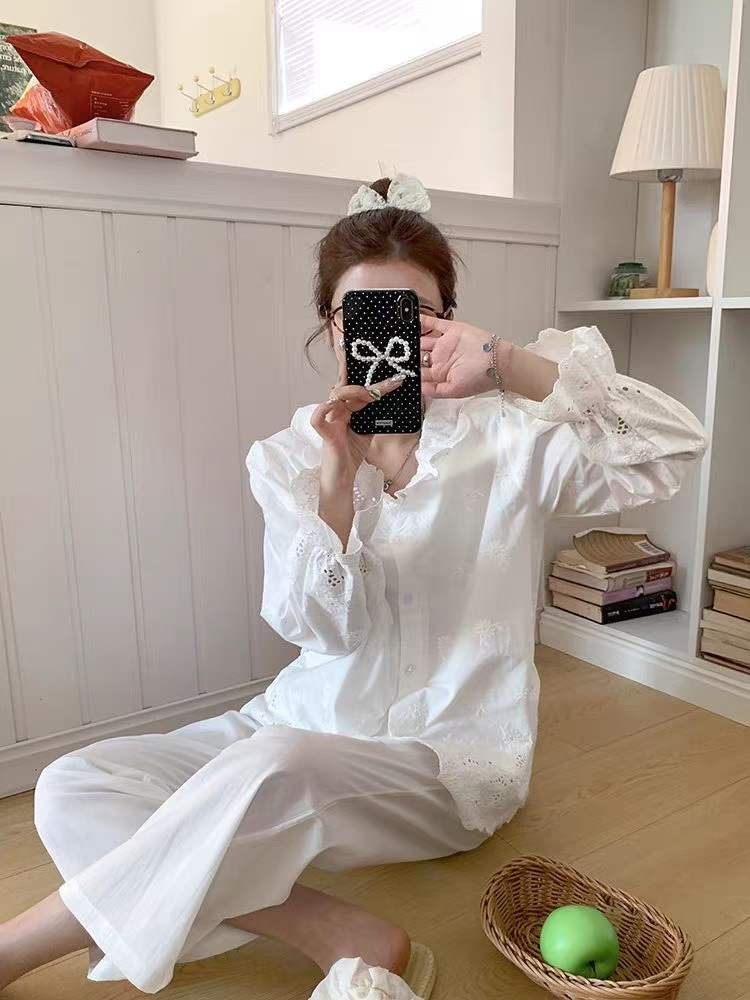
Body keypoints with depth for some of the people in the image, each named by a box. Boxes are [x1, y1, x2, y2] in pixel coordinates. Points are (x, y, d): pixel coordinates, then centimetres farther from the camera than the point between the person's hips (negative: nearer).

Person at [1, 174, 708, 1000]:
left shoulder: (505, 438, -7)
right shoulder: (287, 458, 0)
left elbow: (675, 450, -18)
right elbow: (328, 628, -9)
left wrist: (514, 366, -29)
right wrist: (337, 484, -27)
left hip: (450, 760, -3)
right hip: (312, 722, 4)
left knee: (275, 768, -35)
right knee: (73, 789, -13)